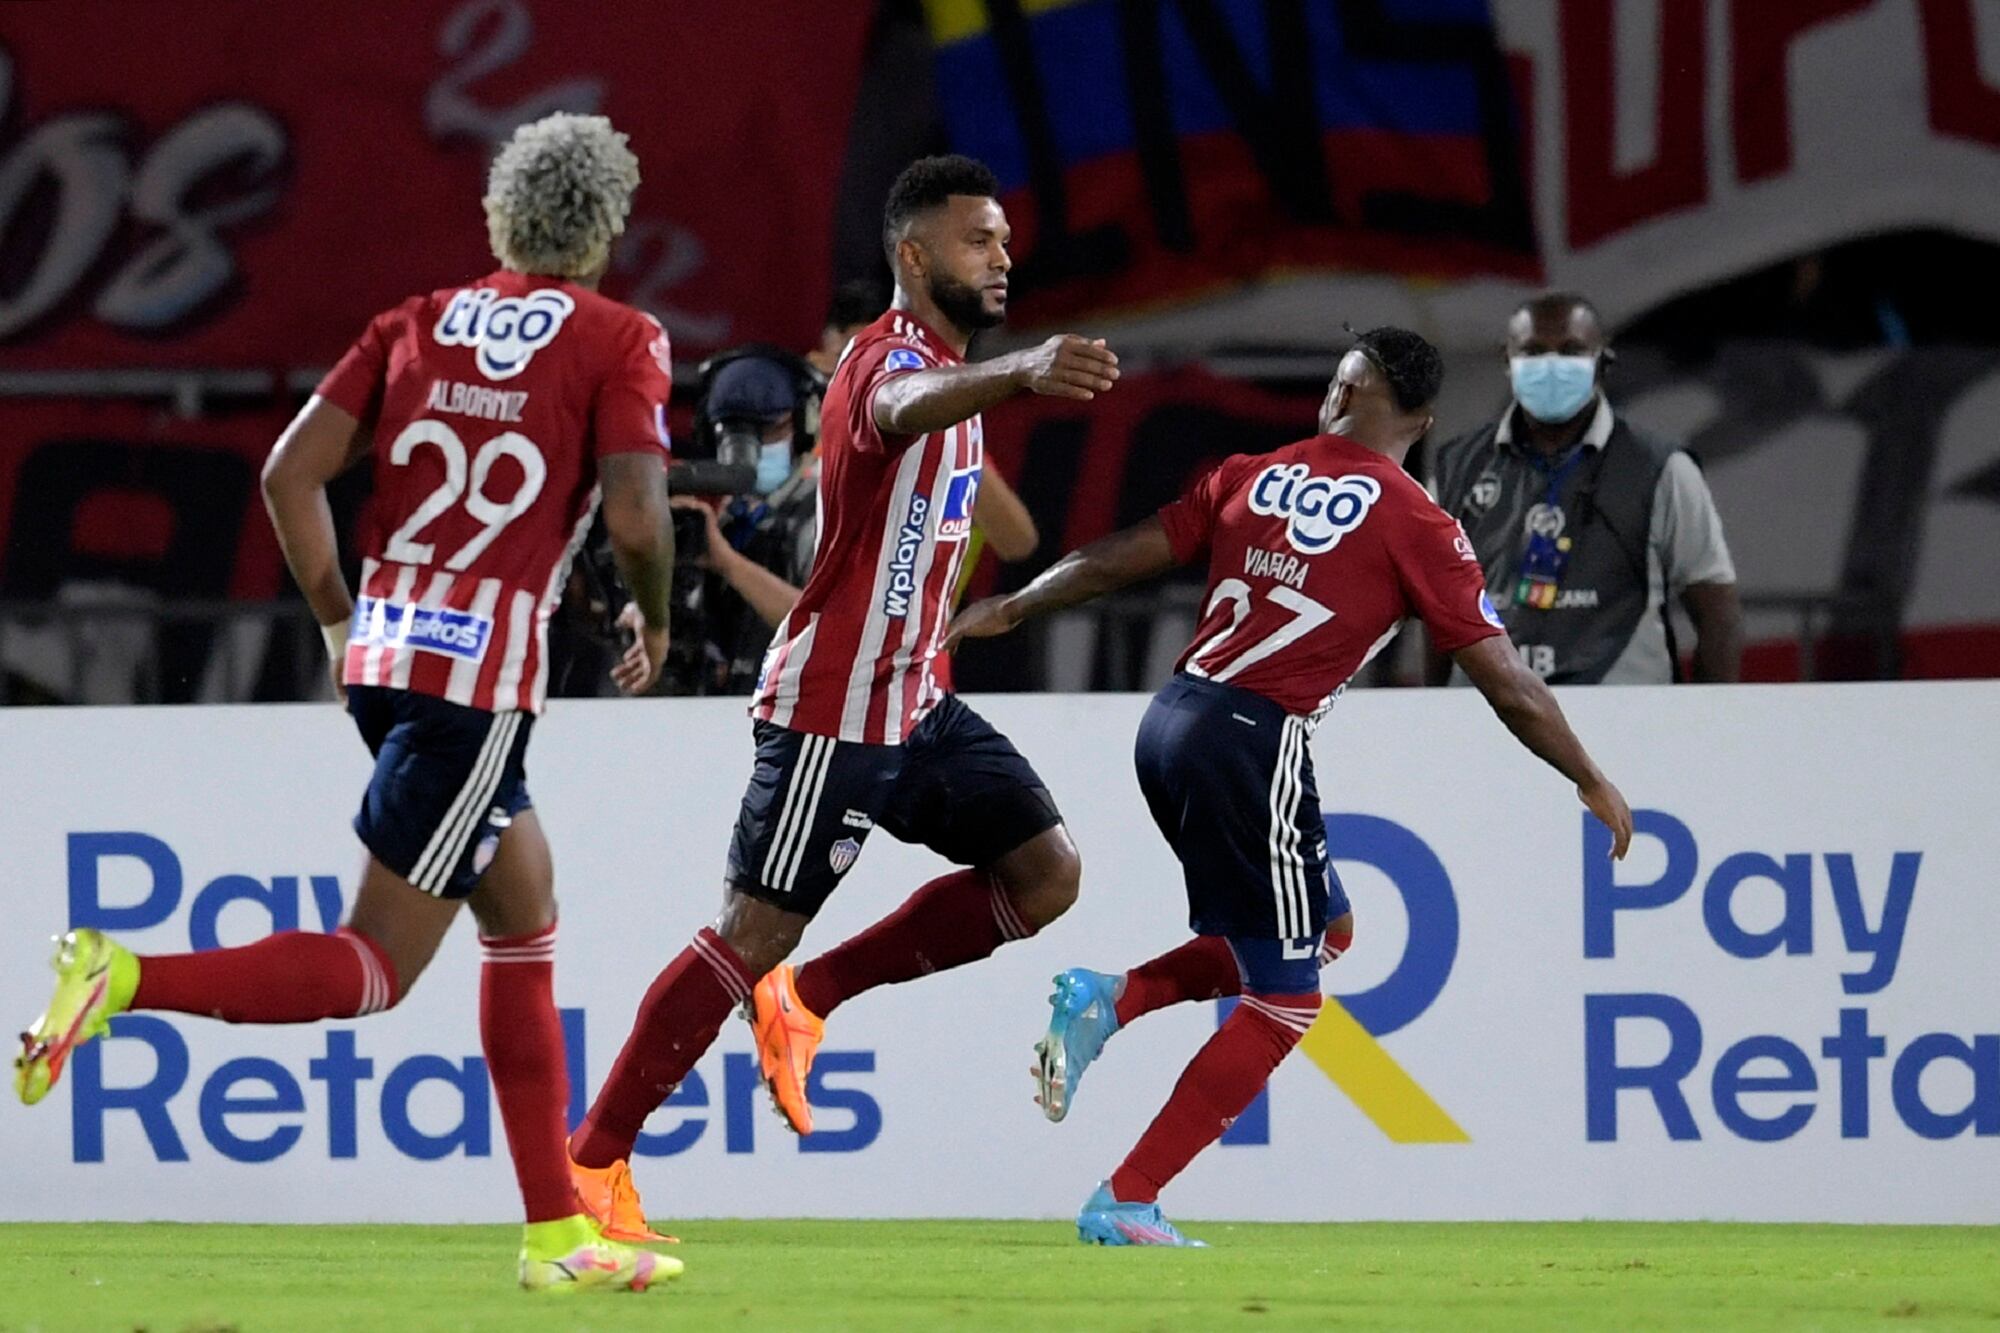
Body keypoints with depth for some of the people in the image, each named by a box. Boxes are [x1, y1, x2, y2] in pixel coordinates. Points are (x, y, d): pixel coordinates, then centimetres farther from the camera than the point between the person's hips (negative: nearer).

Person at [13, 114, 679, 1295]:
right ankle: (128, 980, -23)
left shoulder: (420, 323, 12)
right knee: (374, 969, -4)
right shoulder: (618, 341, -2)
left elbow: (291, 474, 7)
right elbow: (636, 513, -14)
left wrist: (341, 624, 17)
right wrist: (654, 621, 6)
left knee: (526, 921, 19)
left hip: (385, 652, 7)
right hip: (481, 676, -7)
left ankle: (560, 1232, 20)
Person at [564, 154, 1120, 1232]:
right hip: (834, 712, -9)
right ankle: (593, 1156, 1)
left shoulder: (948, 364, 13)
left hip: (916, 703, 9)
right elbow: (907, 406, -46)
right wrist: (1022, 371, -65)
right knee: (754, 934, -7)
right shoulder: (890, 358, -19)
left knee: (1046, 875, 2)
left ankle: (807, 1000, 11)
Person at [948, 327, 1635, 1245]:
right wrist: (1593, 783, 13)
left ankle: (1111, 999, 7)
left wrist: (1009, 609, 30)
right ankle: (1125, 1203, -2)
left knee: (1322, 931, 23)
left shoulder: (1252, 477, 12)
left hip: (1170, 722, 7)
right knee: (1284, 1001, 3)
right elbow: (1507, 685, 1)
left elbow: (1122, 558, 15)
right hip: (1253, 743, -7)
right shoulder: (1412, 524, -1)